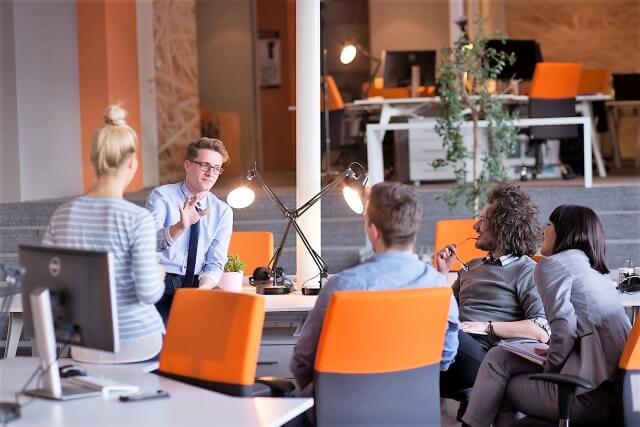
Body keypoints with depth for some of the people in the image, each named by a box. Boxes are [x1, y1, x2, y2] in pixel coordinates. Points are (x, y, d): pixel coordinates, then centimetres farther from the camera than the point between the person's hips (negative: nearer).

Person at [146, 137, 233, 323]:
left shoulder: (223, 211, 7)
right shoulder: (161, 196, -3)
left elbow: (215, 263, 1)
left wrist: (202, 290, -19)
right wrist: (181, 226, -36)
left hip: (197, 284, 4)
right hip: (160, 282, -4)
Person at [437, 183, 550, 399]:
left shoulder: (526, 271, 7)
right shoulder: (472, 267, 30)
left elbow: (542, 332, -7)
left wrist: (486, 327, -9)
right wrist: (442, 273, 21)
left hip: (482, 353, -6)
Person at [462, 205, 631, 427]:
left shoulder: (553, 264, -2)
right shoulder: (597, 272, 23)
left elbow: (564, 328, -13)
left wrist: (550, 368, 1)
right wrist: (552, 353, 21)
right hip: (616, 383, 8)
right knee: (499, 357, 14)